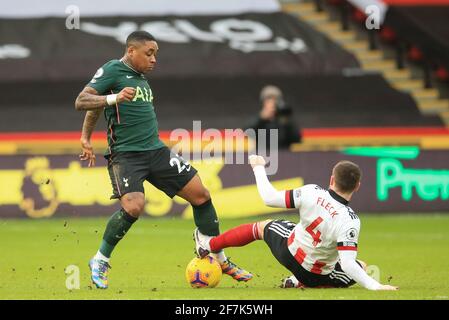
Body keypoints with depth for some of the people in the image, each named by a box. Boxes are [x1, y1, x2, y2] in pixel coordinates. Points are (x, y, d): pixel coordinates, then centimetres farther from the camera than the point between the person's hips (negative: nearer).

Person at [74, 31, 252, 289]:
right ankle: (100, 262, -7)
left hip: (156, 151, 8)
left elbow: (97, 105, 29)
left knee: (201, 195, 3)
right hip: (125, 154, -8)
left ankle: (221, 260, 16)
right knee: (133, 207, -29)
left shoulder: (141, 77, 19)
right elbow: (82, 101, -15)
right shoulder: (113, 70, -5)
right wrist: (114, 98, -30)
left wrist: (86, 138, 30)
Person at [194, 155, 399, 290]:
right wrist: (375, 286, -31)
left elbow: (269, 198, -14)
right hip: (318, 275, -3)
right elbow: (347, 264, -35)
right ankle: (301, 284, 11)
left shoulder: (311, 193, -23)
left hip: (288, 251, 3)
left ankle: (208, 245, 48)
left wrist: (259, 168, 2)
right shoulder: (349, 221, -30)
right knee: (360, 269, 23)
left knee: (262, 227, 31)